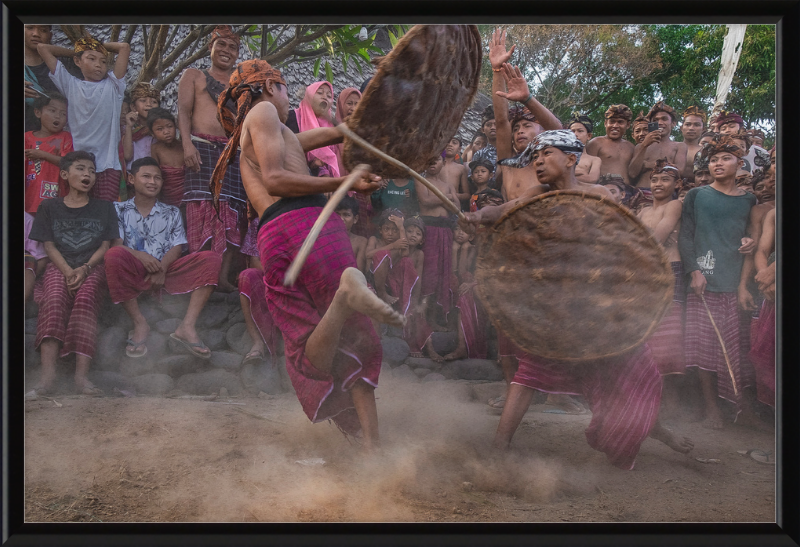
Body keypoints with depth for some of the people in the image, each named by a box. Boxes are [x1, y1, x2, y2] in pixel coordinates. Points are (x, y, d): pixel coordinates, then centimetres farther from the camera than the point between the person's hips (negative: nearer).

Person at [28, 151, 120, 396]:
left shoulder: (104, 207, 18)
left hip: (93, 267, 0)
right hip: (59, 266, 0)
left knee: (85, 300, -34)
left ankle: (81, 375, -47)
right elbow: (49, 246, 8)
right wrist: (68, 271, -12)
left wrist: (84, 269, -11)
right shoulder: (49, 207, 18)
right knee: (54, 300, -33)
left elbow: (105, 246, 9)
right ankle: (47, 374, -50)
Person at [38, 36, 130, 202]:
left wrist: (101, 46, 18)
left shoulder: (112, 86, 12)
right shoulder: (71, 85, 13)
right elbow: (43, 48, 16)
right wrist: (74, 51, 22)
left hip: (108, 165, -1)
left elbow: (124, 47, 5)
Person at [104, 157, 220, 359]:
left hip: (166, 270, 2)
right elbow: (115, 244, 0)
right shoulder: (120, 210, 15)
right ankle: (140, 324, -24)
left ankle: (187, 326, -32)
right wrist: (140, 255, -22)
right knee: (113, 256, -36)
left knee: (211, 259, -21)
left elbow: (177, 247, 8)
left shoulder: (171, 213, 21)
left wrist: (162, 267, -15)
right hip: (135, 272, -2)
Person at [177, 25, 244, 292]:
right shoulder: (194, 76, 15)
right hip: (202, 147, -4)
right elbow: (184, 110, 3)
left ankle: (223, 276, -6)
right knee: (203, 208, -15)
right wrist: (187, 143, -14)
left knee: (232, 212, -5)